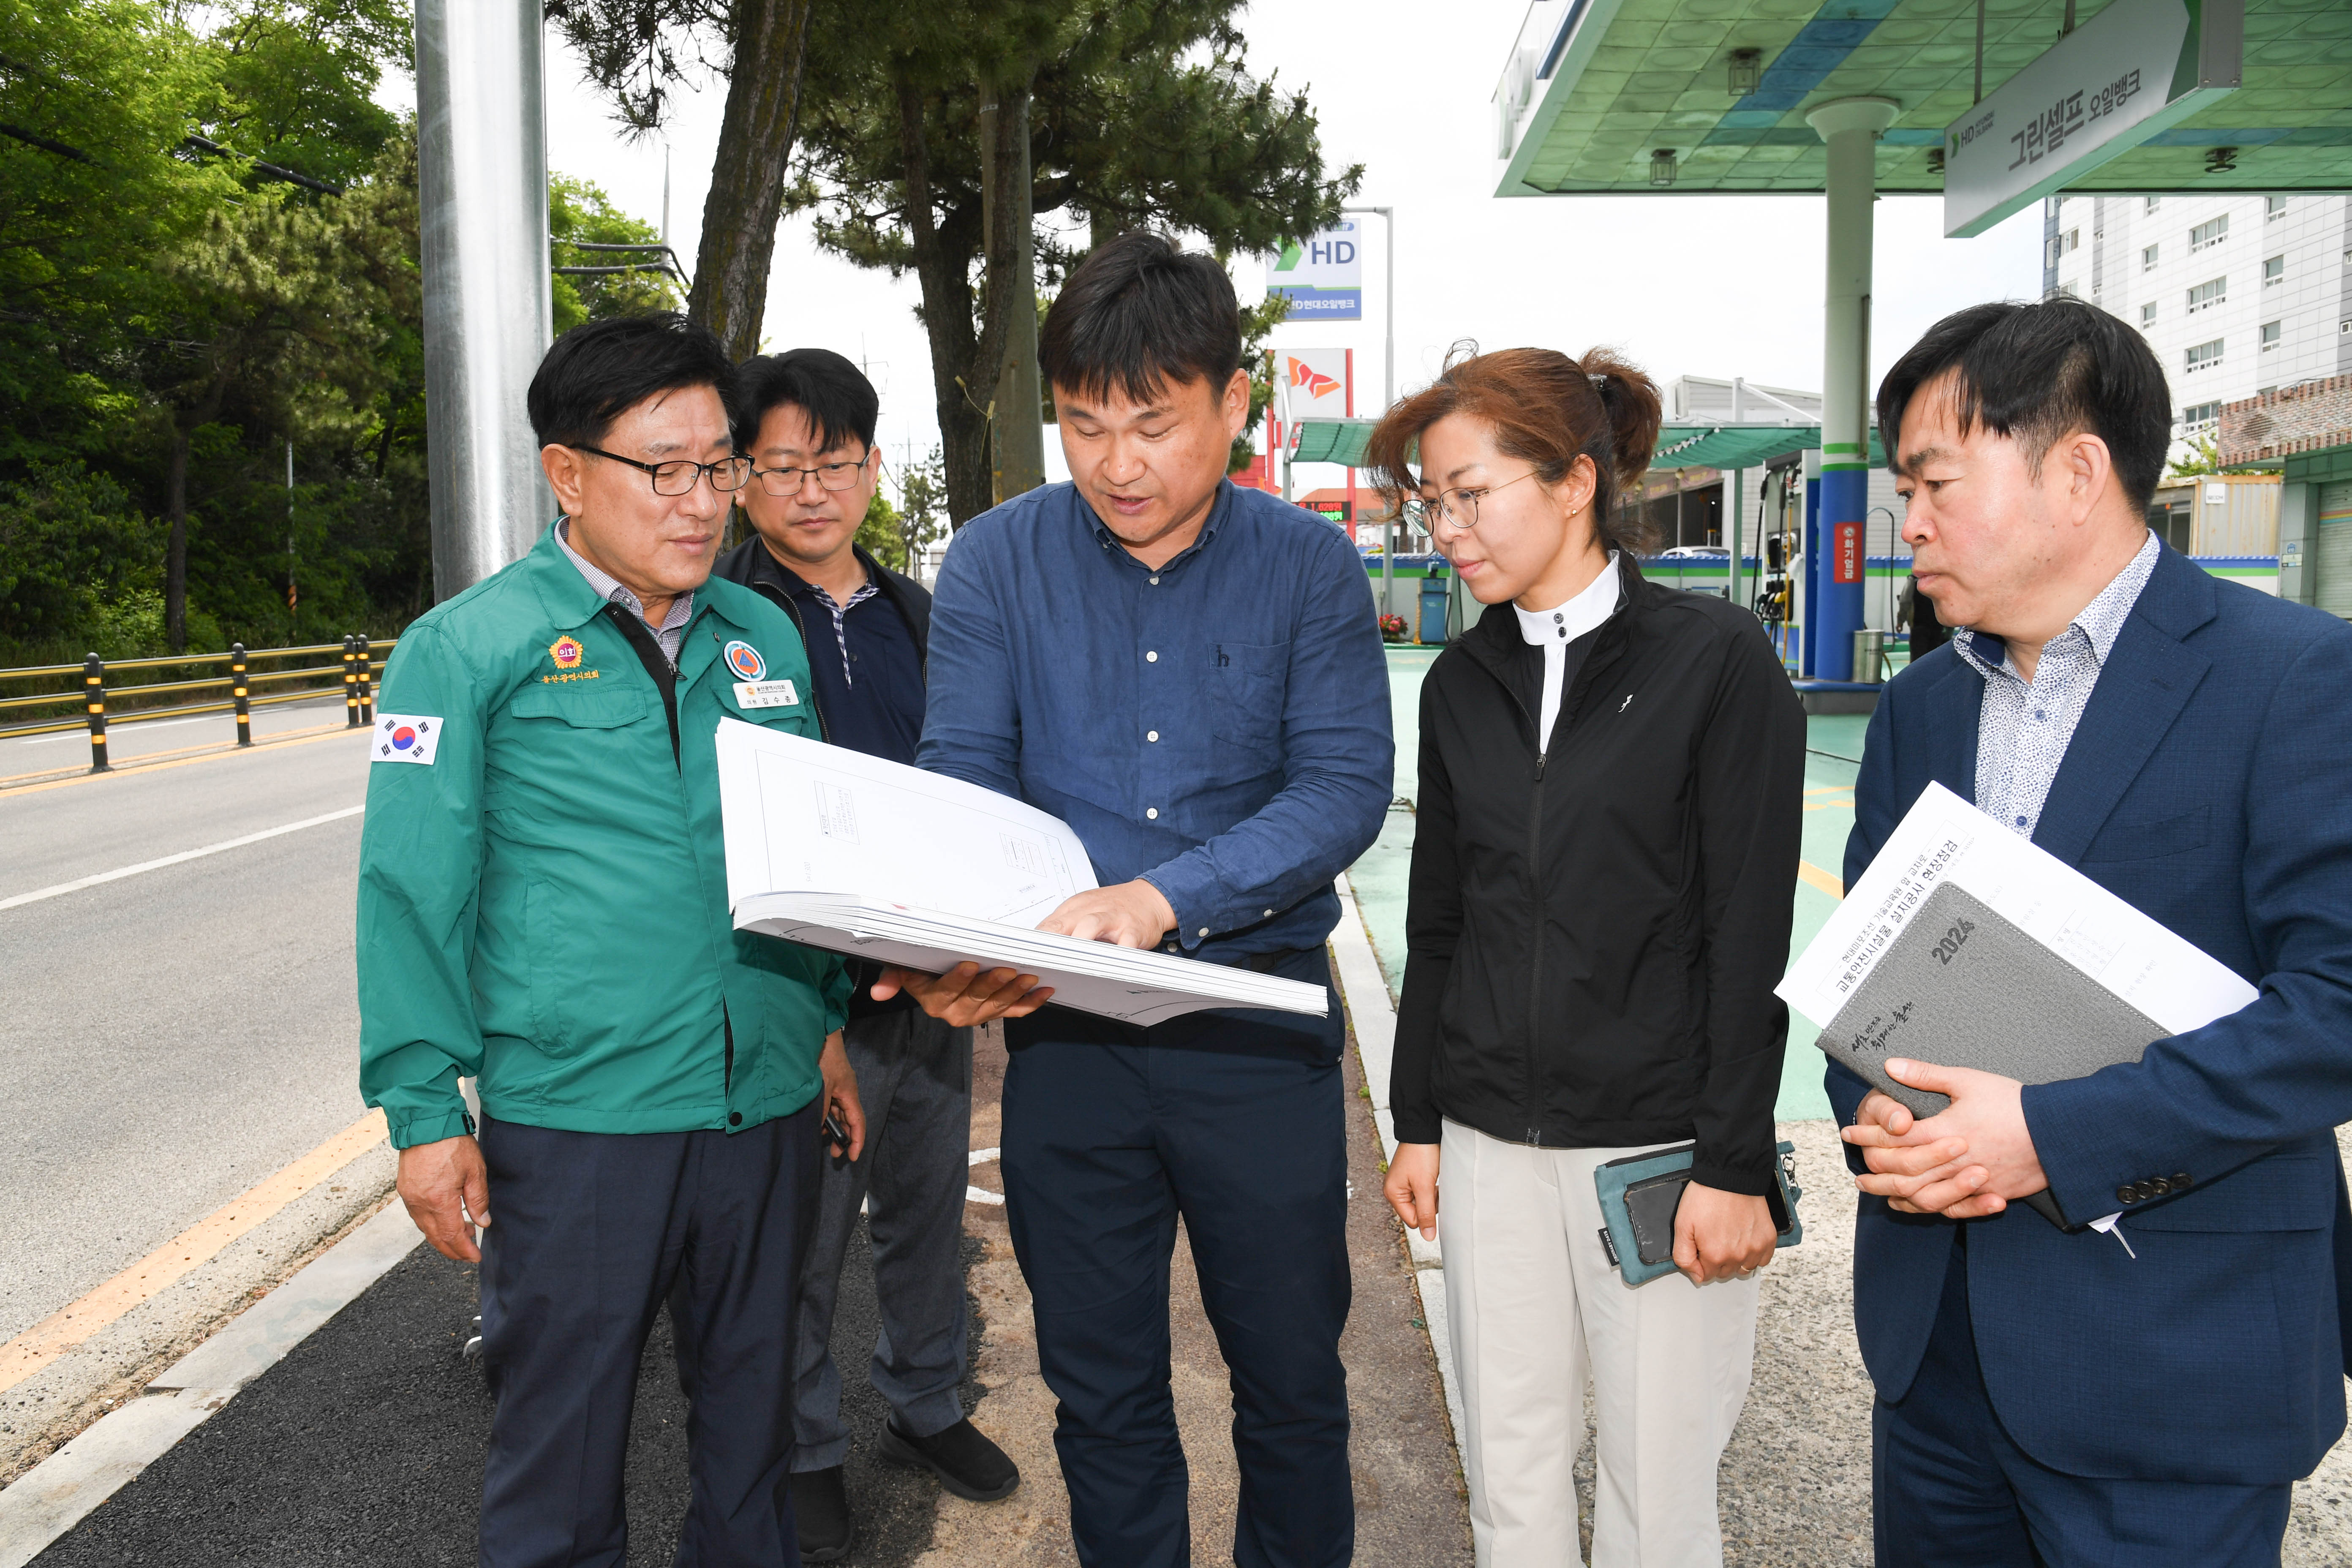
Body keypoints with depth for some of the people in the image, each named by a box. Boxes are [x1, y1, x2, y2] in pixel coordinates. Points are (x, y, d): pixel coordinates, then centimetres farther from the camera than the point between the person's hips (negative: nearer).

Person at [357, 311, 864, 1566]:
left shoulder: (764, 639, 8)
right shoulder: (468, 648, -5)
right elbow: (413, 890, -6)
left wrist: (828, 1024, 14)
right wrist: (426, 1112, -8)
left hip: (767, 1104, 4)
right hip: (574, 1121, -4)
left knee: (750, 1407, 19)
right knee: (562, 1436, 10)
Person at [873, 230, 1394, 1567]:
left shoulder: (1310, 566, -4)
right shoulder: (999, 560, -1)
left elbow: (1346, 788, -13)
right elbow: (962, 781, -5)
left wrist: (1163, 896, -27)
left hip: (1260, 1019, -1)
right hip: (1065, 1030, 1)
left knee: (1294, 1383, 15)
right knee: (1103, 1395, 16)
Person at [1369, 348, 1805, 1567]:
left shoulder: (1719, 663, -8)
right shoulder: (1462, 683, 7)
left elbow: (1751, 938, -9)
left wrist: (1734, 1166, -11)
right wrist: (1417, 1121, 11)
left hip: (1659, 1141, -4)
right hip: (1491, 1140, 5)